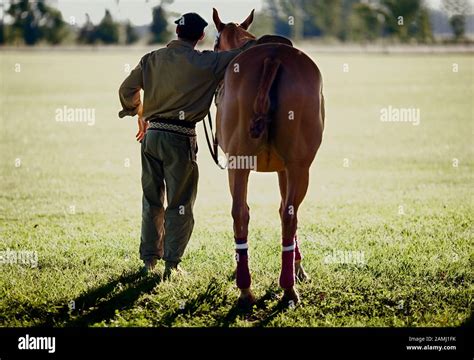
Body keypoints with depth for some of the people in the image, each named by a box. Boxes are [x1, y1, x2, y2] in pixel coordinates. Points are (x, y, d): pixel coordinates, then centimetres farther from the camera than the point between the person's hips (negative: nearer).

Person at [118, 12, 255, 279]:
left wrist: (139, 115, 28)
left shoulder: (151, 59, 5)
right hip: (180, 137, -5)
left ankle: (149, 259, 20)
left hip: (152, 135, 5)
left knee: (152, 201, 15)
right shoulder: (204, 63, -9)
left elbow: (127, 91, 11)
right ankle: (172, 264, 4)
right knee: (180, 204, 4)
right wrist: (253, 43, 15)